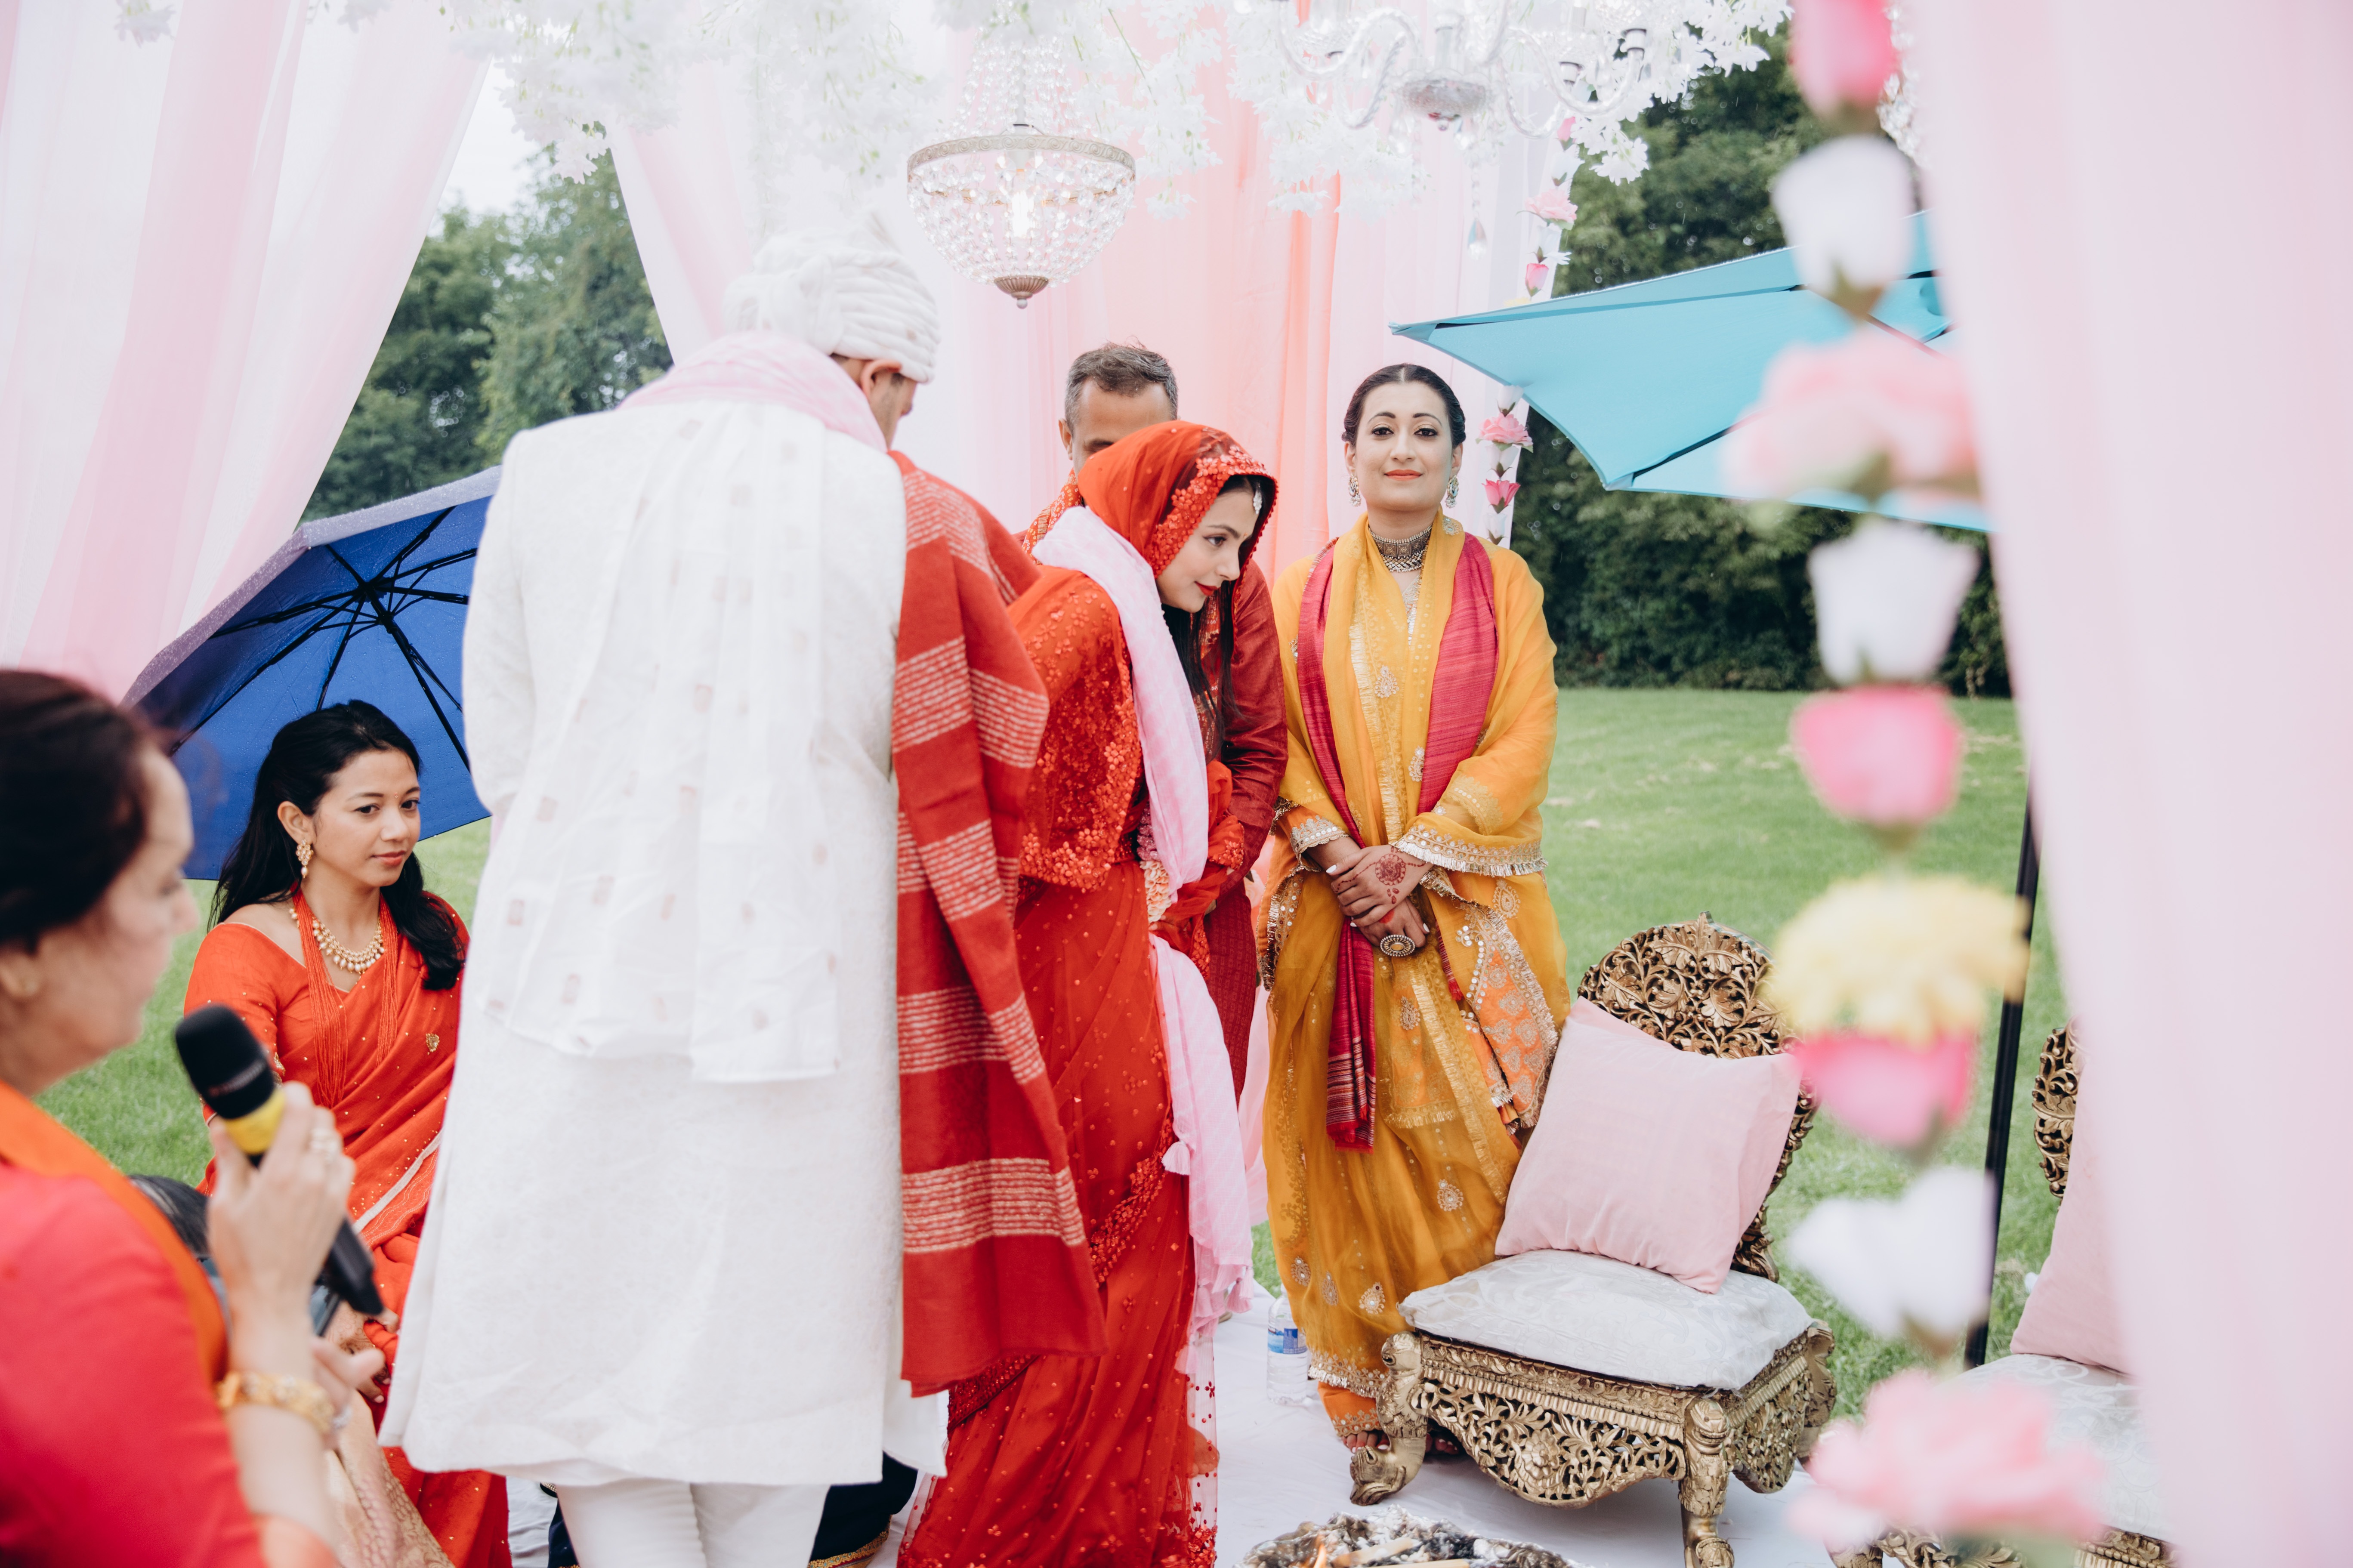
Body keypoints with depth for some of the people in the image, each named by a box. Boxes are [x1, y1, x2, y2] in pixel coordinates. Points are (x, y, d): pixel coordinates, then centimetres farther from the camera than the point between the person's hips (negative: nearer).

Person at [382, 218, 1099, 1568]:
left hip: (577, 974, 1)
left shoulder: (548, 469, 1)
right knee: (771, 1352, 14)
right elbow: (970, 785, 2)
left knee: (593, 1351, 11)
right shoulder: (910, 517, -5)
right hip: (801, 986, -1)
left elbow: (504, 754, 6)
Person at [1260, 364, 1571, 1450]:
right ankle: (1364, 1384, 14)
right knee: (1348, 1137, 1)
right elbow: (1277, 739, 2)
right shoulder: (1304, 593, 9)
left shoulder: (1501, 583, 7)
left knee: (1478, 1129, -1)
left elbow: (1522, 739, -2)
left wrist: (1416, 854, -12)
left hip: (1472, 905, 0)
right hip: (1337, 903, 1)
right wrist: (1340, 856, -13)